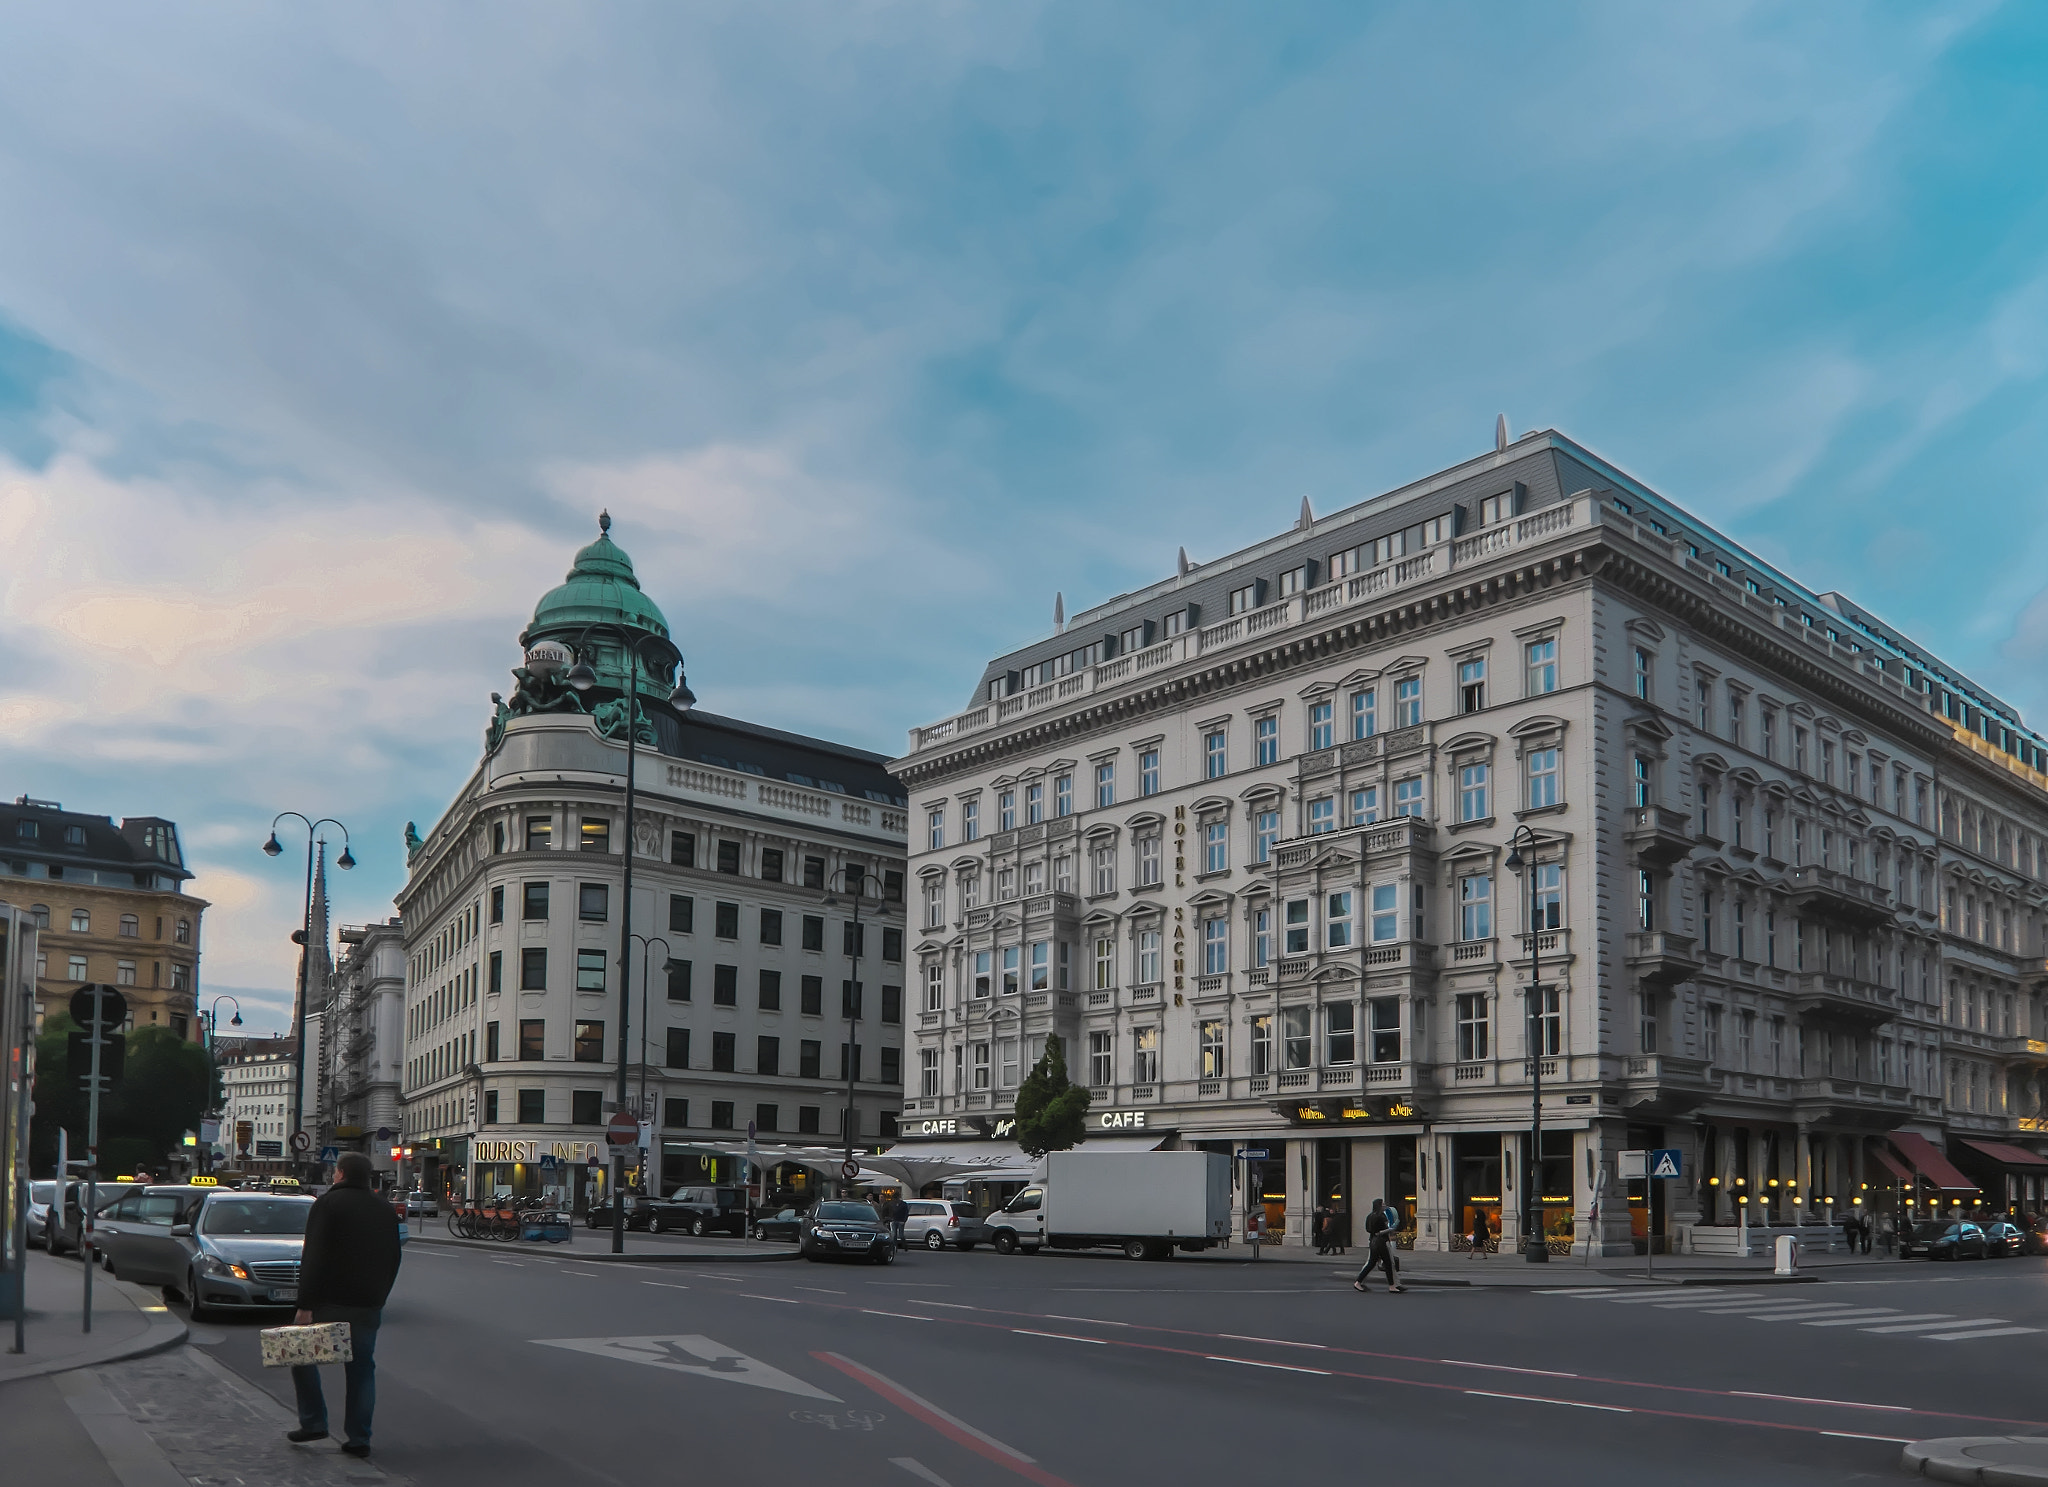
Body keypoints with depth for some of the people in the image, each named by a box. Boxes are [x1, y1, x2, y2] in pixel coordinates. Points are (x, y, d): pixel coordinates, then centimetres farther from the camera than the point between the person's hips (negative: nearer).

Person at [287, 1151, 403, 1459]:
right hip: (369, 1306, 5)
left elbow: (313, 1259, -13)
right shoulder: (386, 1210, 11)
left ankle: (313, 1422, 9)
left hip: (330, 1302, -5)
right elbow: (393, 1261, 15)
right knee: (362, 1368, 8)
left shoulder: (328, 1203, -7)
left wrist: (305, 1304, -12)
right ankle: (358, 1439, 7)